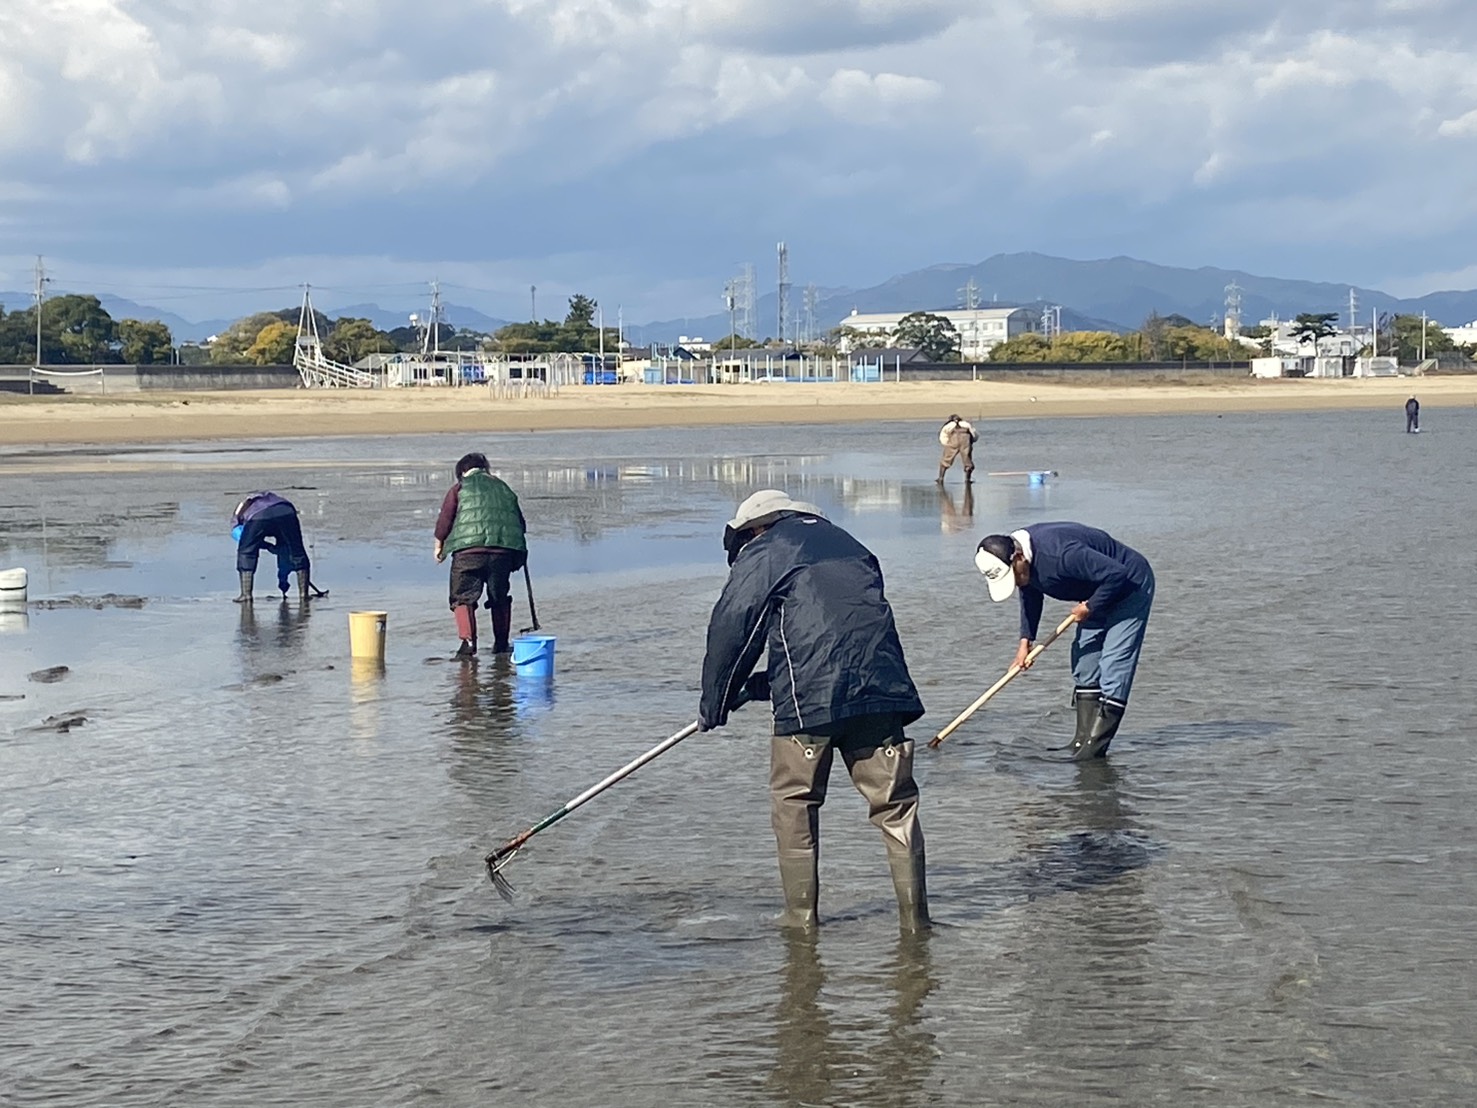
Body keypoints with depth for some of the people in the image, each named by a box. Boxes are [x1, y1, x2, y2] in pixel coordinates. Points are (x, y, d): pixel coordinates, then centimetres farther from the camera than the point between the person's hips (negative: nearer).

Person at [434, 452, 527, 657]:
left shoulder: (459, 488, 12)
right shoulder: (504, 488, 24)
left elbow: (445, 519, 6)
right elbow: (520, 523, 23)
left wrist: (439, 546, 19)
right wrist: (521, 552, 35)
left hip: (469, 548, -3)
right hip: (504, 548, 3)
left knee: (463, 597, 2)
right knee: (500, 598, 19)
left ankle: (468, 640, -15)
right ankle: (501, 643, 22)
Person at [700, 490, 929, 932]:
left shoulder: (760, 555, 8)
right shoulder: (847, 546, 28)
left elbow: (730, 632, 5)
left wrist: (715, 706, 18)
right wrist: (766, 683, 35)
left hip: (808, 697, -5)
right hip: (880, 690, 5)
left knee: (794, 803, 10)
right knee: (895, 802, 7)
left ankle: (801, 913, 11)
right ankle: (914, 913, 4)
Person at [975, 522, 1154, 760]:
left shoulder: (1059, 553, -38)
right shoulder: (1024, 563, -9)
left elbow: (1117, 574, -36)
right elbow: (1030, 597, 12)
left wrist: (1090, 607, -22)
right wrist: (1026, 640, 5)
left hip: (1130, 586, -10)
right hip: (1098, 594, 10)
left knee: (1113, 666, -14)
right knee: (1084, 662, 7)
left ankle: (1095, 747, -15)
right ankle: (1083, 738, 9)